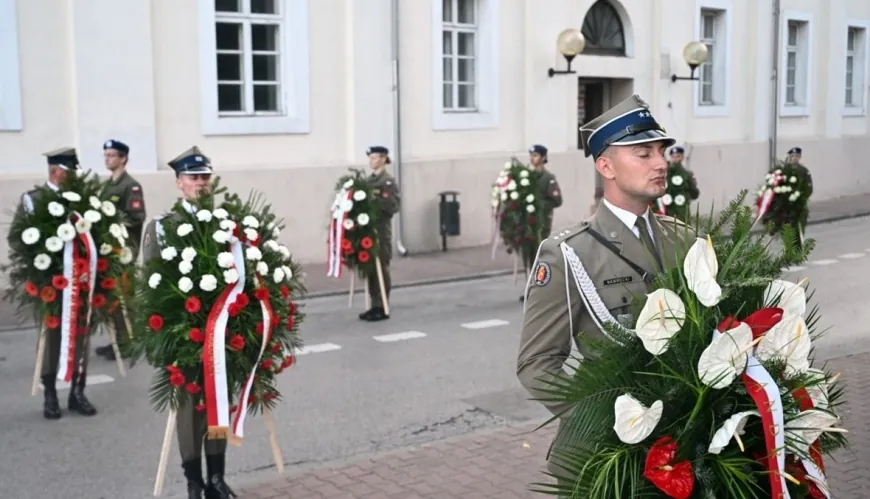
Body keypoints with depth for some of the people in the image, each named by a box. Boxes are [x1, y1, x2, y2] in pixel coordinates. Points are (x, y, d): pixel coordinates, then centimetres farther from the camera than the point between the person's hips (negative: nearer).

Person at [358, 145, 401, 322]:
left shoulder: (389, 181, -7)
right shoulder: (369, 180, 15)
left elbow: (394, 205, -16)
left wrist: (376, 199, -22)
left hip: (381, 230, -7)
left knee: (381, 267, -3)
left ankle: (382, 308, 2)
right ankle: (375, 305, 17)